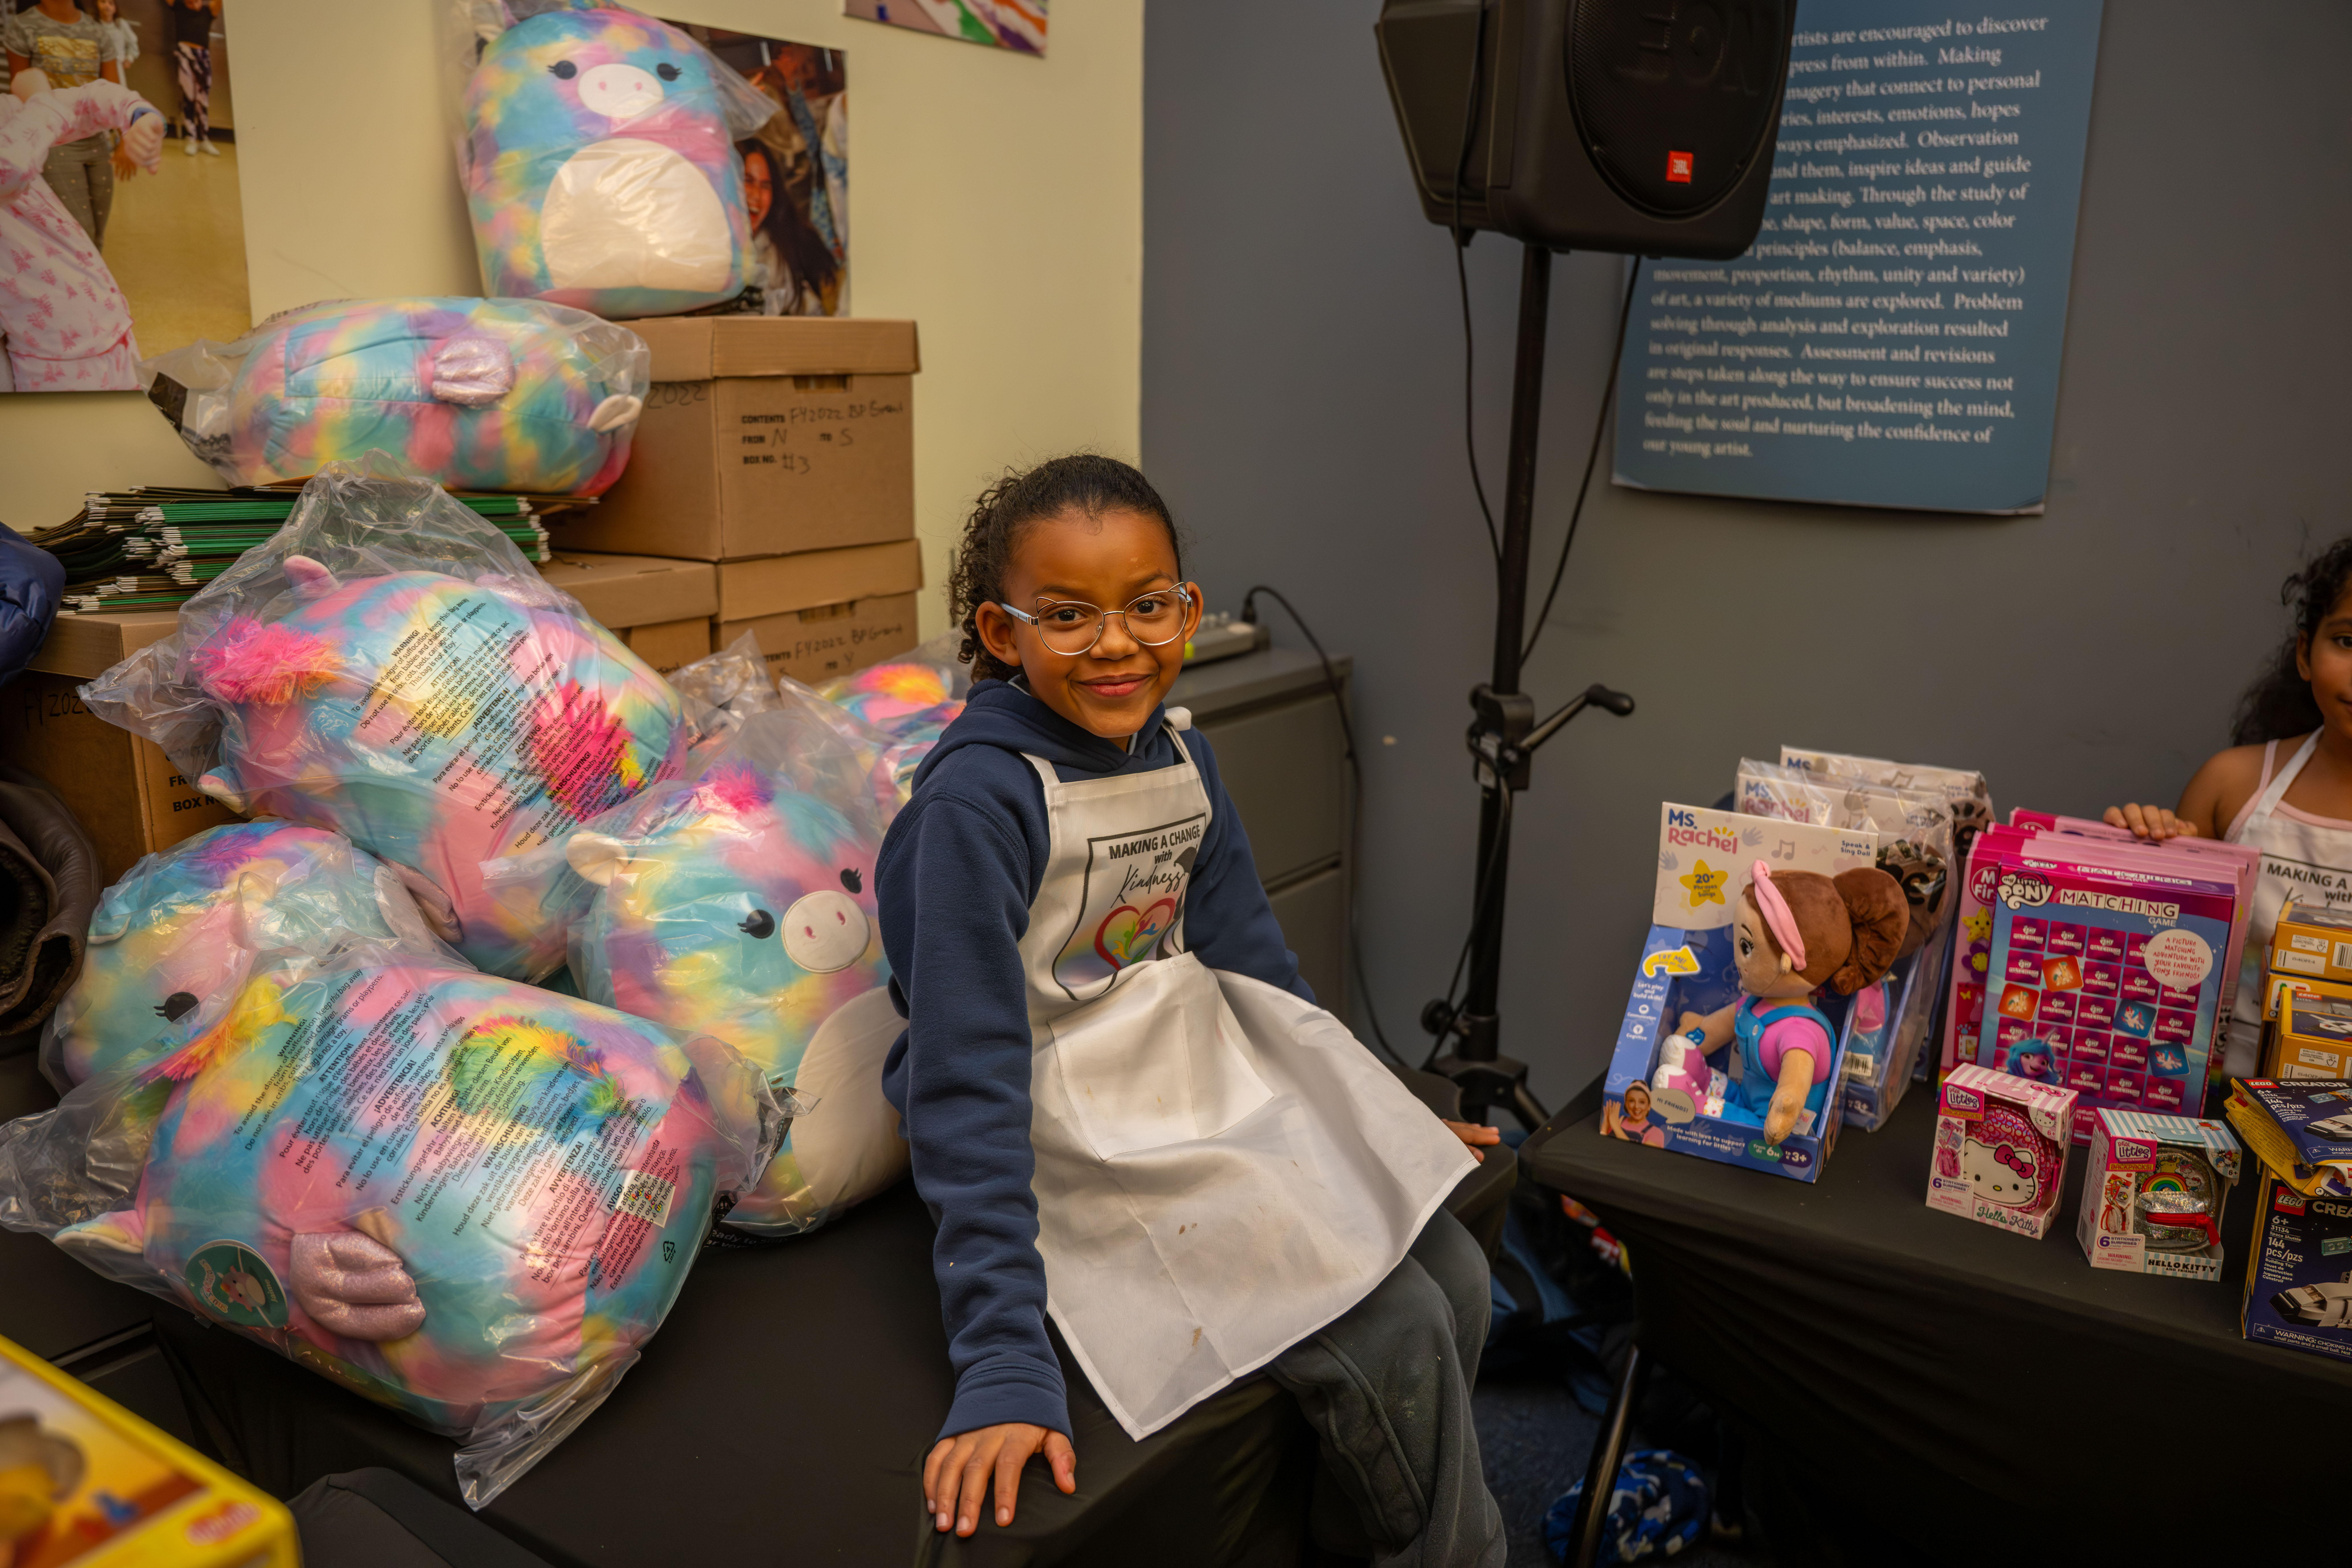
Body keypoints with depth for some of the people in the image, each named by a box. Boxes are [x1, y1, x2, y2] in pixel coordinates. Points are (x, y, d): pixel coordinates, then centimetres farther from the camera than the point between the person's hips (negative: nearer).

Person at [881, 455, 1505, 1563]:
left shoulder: (1180, 754, 0)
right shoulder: (979, 799, -23)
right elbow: (964, 1087, -24)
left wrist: (1374, 1122, 17)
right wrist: (1003, 1364, -27)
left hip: (1210, 1078, 7)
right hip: (1076, 1136, -7)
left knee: (1453, 1277, 2)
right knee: (1394, 1338, -12)